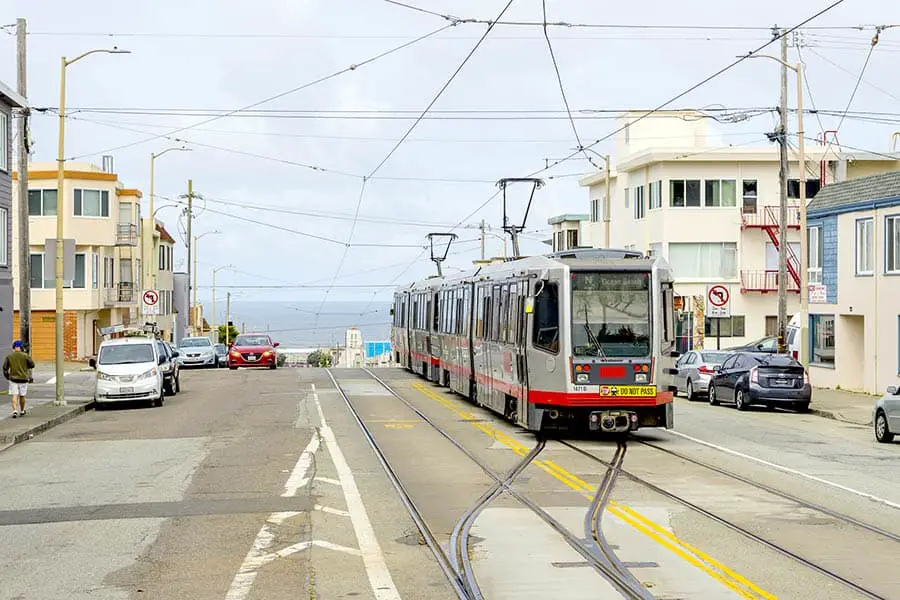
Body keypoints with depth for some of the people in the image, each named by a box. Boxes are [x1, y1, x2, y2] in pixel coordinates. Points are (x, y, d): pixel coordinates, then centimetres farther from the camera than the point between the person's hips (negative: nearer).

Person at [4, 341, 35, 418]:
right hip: (23, 379, 0)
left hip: (13, 378, 0)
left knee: (14, 396, -2)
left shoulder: (9, 356, -1)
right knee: (22, 396, 14)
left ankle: (15, 410, -20)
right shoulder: (25, 355, -7)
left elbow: (5, 367, 2)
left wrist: (7, 375, 18)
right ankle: (22, 411, 28)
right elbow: (32, 365, -2)